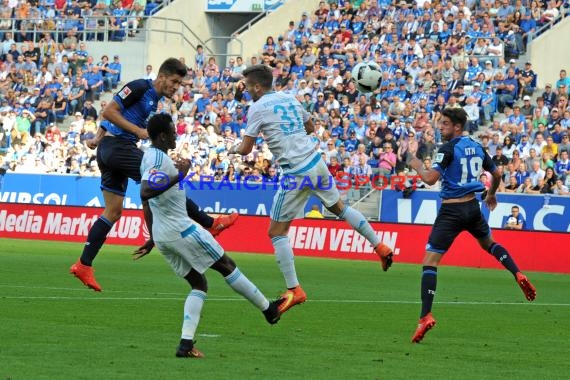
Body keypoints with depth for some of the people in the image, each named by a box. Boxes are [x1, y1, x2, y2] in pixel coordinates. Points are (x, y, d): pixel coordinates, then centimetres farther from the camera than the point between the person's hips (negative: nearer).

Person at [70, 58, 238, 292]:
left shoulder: (154, 100, 20)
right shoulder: (139, 88, -9)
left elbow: (113, 116, 26)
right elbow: (109, 112, -15)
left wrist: (98, 139, 17)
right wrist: (138, 130, -17)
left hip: (109, 150, 10)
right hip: (118, 146, -10)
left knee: (113, 211, 6)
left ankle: (84, 265, 3)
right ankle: (209, 224, -4)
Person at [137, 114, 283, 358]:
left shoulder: (149, 157, 15)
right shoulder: (157, 158, -16)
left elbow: (146, 202, 23)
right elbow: (145, 192, -33)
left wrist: (152, 239, 29)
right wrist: (178, 176, -32)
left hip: (161, 235, 10)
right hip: (179, 228, -10)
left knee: (199, 284, 11)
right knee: (226, 265, 6)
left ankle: (186, 344, -4)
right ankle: (268, 310, 18)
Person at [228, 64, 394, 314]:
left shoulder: (258, 108, -8)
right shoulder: (289, 99, 11)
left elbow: (245, 149, -4)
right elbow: (310, 127, 26)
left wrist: (234, 149, 17)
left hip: (296, 173, -7)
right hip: (316, 163, 7)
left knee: (276, 233, 2)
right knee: (339, 207, 29)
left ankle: (294, 290, -1)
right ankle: (380, 247, 31)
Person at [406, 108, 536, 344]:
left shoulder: (448, 149, -13)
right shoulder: (476, 147, 9)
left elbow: (430, 178, -21)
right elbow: (496, 174, 20)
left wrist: (416, 165, -2)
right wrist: (491, 195, 39)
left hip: (451, 211, -7)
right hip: (472, 207, 7)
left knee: (430, 262, -8)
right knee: (489, 244, 35)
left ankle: (426, 315, -21)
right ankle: (518, 274, 15)